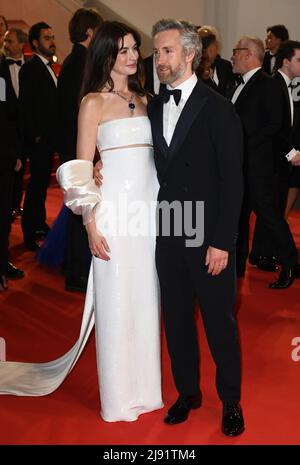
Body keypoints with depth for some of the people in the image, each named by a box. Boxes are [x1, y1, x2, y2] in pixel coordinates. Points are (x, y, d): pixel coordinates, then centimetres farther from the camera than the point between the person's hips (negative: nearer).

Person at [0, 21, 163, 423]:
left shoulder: (143, 99, 16)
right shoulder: (94, 102, -1)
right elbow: (81, 169, -5)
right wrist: (91, 226, -12)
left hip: (151, 206, 6)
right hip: (116, 208, -6)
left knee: (145, 299, 12)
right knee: (115, 302, 2)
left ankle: (144, 387, 27)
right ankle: (118, 398, 17)